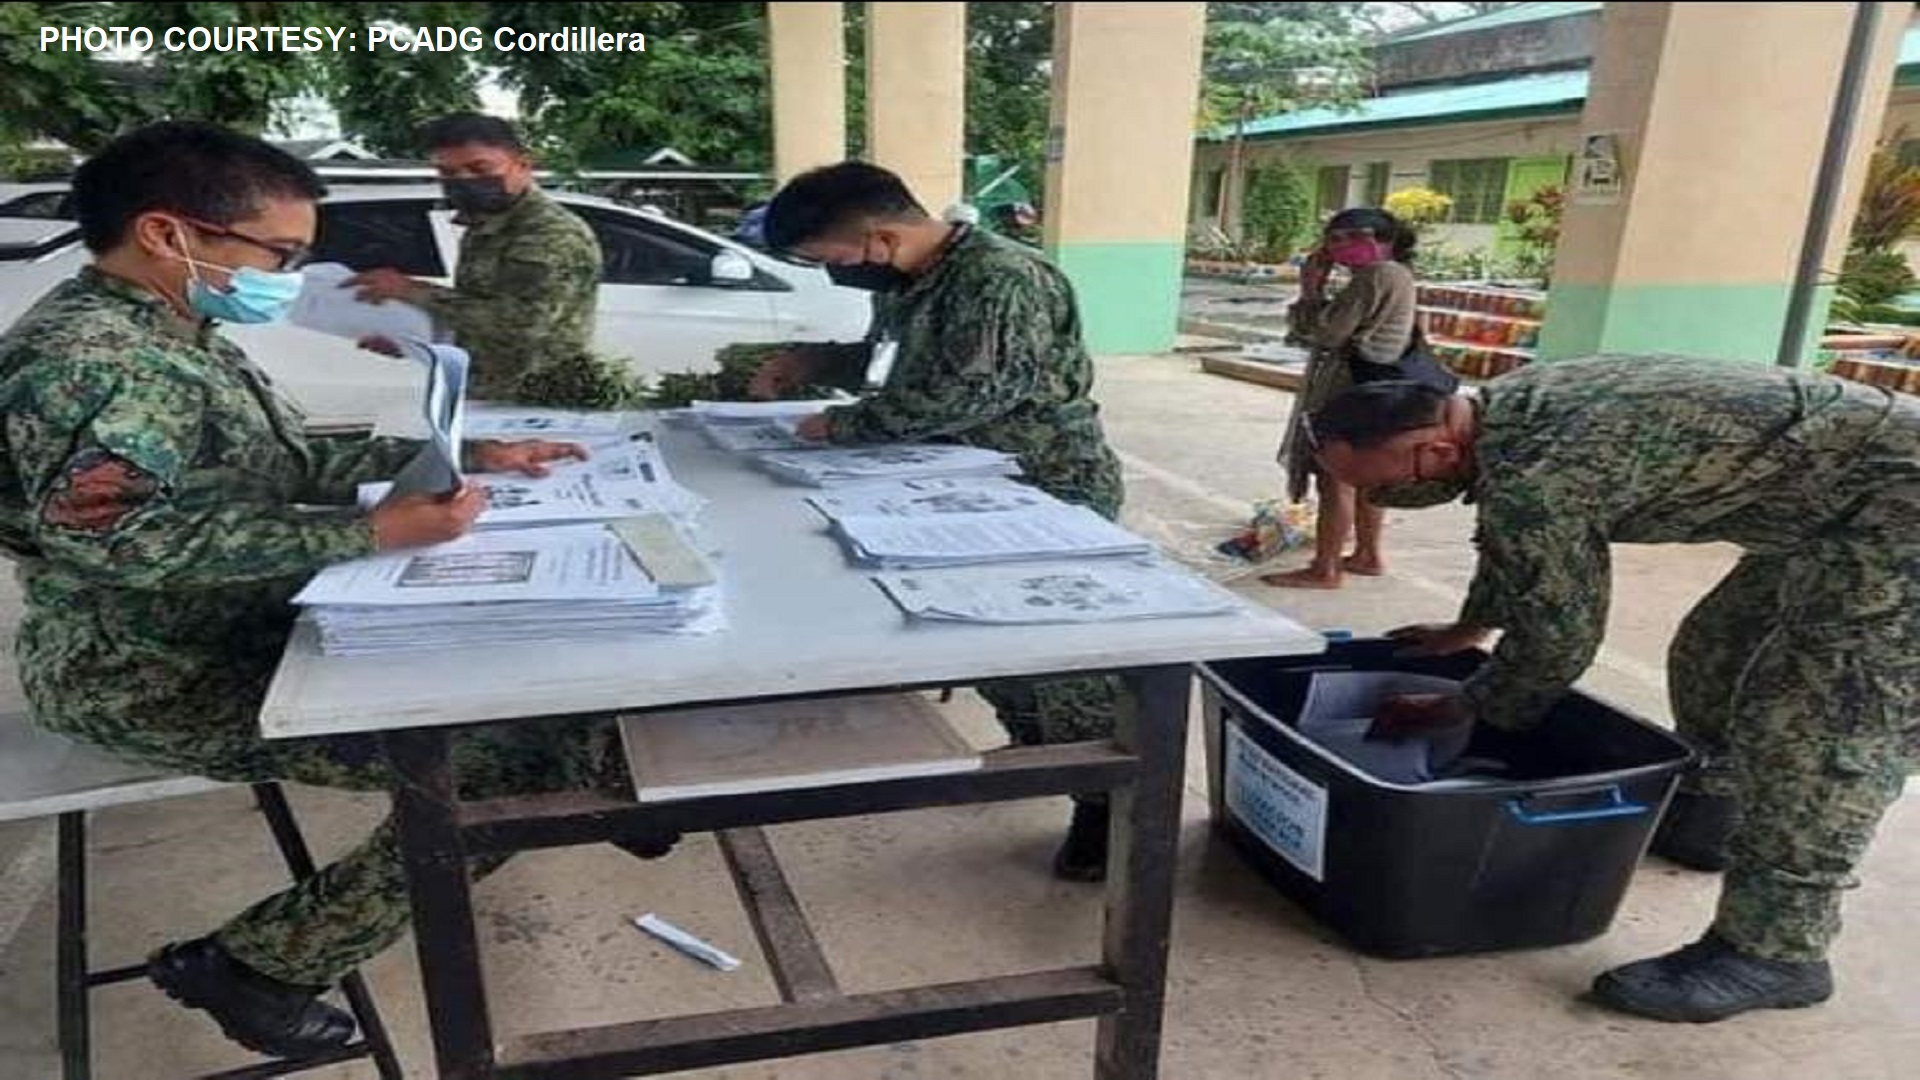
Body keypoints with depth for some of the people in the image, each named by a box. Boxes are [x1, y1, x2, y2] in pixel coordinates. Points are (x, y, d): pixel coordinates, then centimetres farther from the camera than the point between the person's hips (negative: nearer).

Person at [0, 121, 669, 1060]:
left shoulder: (172, 336, 12)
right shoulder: (83, 356, -21)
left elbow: (294, 464, 16)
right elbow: (124, 537, -33)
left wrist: (459, 455, 5)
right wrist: (374, 534, -32)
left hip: (253, 628, 10)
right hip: (159, 677, -10)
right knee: (531, 749, -19)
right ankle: (251, 961, -5)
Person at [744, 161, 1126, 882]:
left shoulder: (1003, 281, -25)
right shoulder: (907, 282, 4)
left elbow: (961, 396, -33)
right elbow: (885, 358, 19)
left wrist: (841, 426, -23)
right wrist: (809, 364, -1)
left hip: (1050, 499, -9)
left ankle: (1112, 802, 14)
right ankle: (1037, 750, 37)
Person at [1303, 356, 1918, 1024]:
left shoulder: (1530, 476, -30)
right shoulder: (1507, 410, 1)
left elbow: (1557, 637, -17)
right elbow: (1511, 548, 20)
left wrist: (1447, 713, -2)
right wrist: (1464, 631, 33)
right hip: (1846, 493, 10)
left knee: (1819, 731, -11)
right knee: (1712, 656, 20)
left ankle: (1775, 952, -2)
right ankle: (1706, 817, 38)